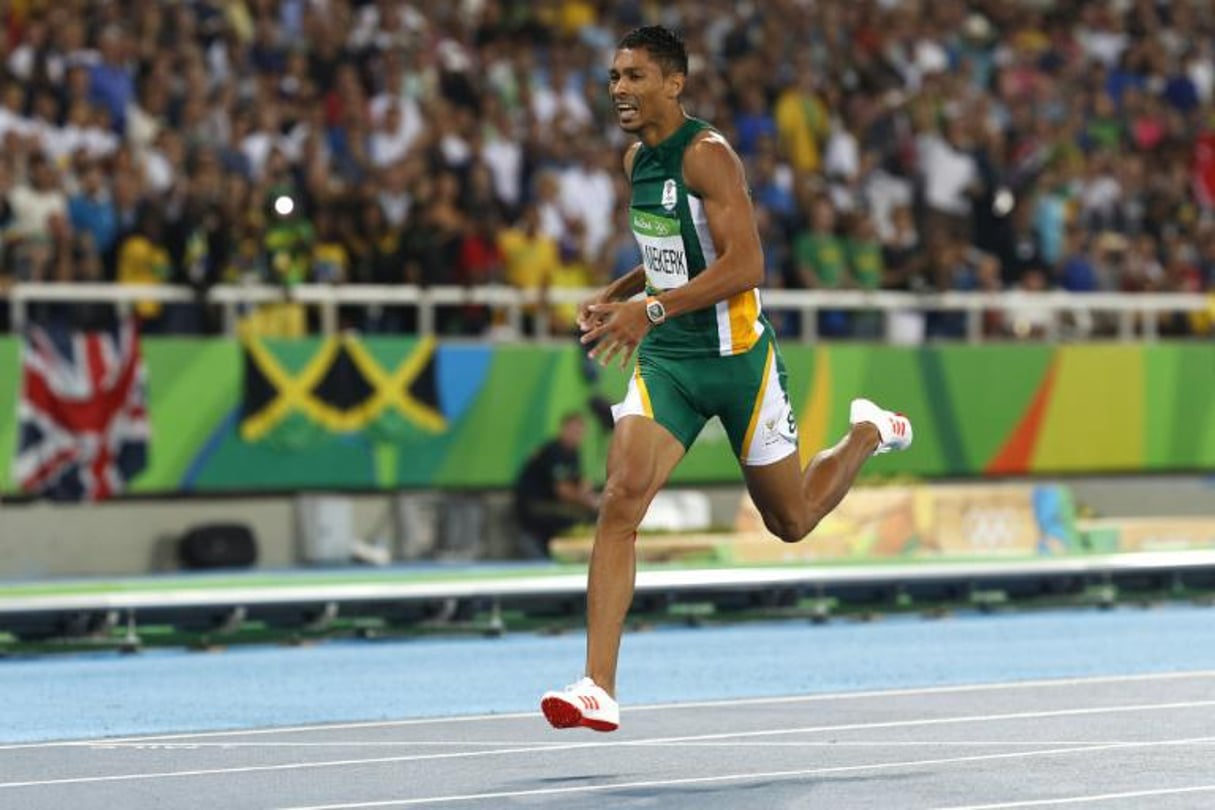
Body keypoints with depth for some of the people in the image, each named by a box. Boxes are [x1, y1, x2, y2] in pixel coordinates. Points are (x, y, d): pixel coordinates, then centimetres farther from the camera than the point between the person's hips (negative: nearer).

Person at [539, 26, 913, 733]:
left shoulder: (707, 155, -16)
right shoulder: (638, 159, 8)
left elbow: (745, 263, -25)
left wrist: (651, 307, -31)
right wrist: (616, 294, 10)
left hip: (736, 356, -6)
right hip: (666, 358, 6)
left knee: (791, 520, 11)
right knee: (621, 498, -17)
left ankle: (869, 434, 44)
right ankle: (598, 689, -22)